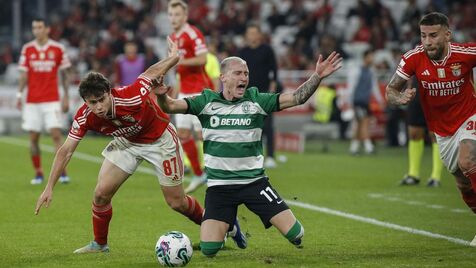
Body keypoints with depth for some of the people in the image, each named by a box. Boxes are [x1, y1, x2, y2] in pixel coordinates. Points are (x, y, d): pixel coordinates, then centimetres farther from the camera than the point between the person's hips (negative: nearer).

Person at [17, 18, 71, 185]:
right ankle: (38, 174, 10)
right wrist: (19, 95, -3)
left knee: (56, 134, -10)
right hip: (32, 100, 2)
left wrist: (66, 97, 4)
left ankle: (62, 172, -8)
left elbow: (64, 74, 7)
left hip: (52, 100, -2)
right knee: (33, 138, 1)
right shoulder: (27, 49, 5)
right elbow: (23, 75, 6)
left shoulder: (58, 49, 1)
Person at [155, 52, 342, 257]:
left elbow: (296, 98, -7)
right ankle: (228, 225, 28)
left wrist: (317, 76, -20)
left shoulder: (257, 100, -2)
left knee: (295, 233, -9)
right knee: (208, 249, -8)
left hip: (254, 181, 0)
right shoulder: (206, 101, -3)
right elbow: (171, 106, -11)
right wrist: (161, 96, -34)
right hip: (219, 185, 0)